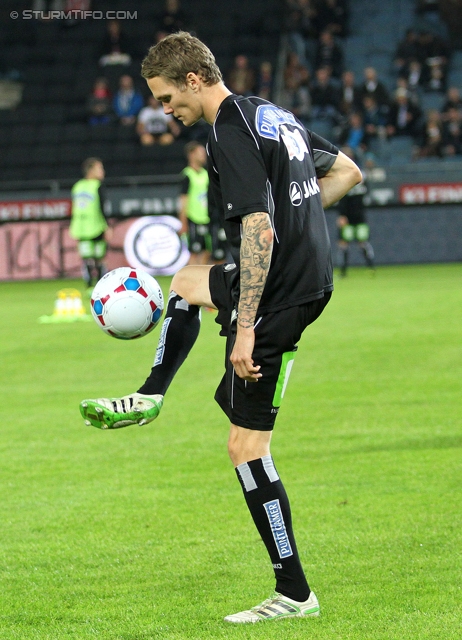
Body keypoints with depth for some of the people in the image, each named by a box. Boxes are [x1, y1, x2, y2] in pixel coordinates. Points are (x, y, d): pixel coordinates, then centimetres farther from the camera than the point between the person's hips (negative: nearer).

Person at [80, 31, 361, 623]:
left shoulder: (230, 134, -18)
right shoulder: (272, 114, 11)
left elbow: (258, 230, -27)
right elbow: (347, 171, 21)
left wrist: (246, 330, -28)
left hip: (279, 296, -10)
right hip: (310, 274, 10)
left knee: (246, 445, -5)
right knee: (185, 283, 34)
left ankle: (294, 593, -4)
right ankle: (149, 399, 47)